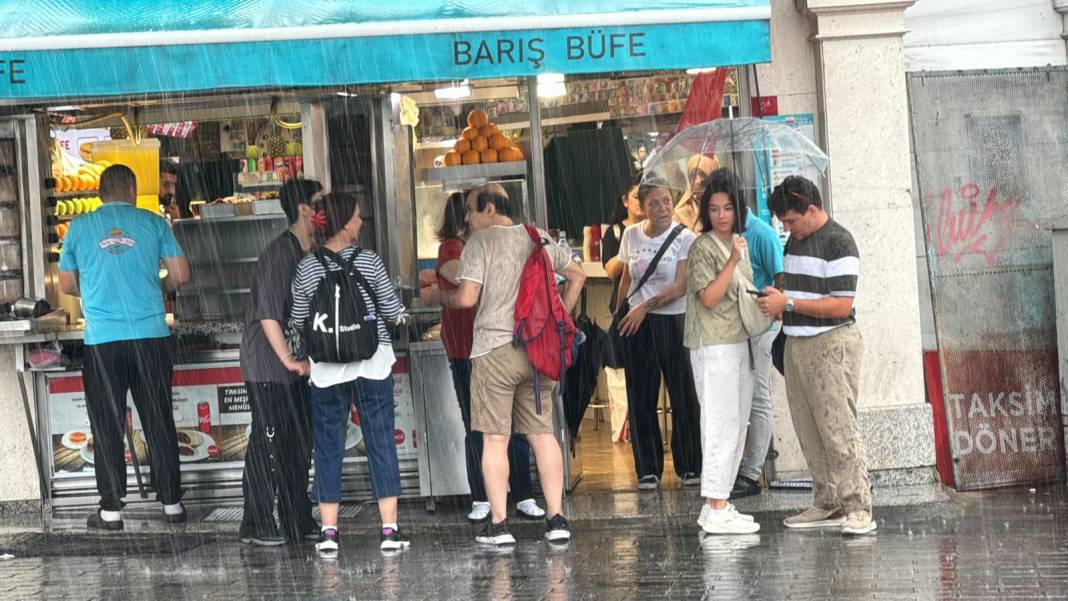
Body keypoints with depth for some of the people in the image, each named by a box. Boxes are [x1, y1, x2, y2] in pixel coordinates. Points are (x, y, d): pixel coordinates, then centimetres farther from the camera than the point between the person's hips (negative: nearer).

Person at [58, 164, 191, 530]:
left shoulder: (79, 227, 4)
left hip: (102, 340, -1)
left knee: (107, 427, 6)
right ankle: (171, 503, 13)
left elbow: (67, 286, 11)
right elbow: (181, 276, 4)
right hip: (151, 336, 1)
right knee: (159, 423, 9)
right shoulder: (152, 223, 3)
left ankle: (112, 510, 6)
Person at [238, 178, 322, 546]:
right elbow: (268, 313, -21)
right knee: (268, 443, -6)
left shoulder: (311, 254, 12)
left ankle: (298, 521, 18)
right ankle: (256, 526, -1)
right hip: (268, 367, -9)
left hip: (295, 366, 9)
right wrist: (288, 360, -19)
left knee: (299, 443, 11)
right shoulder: (278, 254, -16)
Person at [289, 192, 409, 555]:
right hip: (373, 363, -1)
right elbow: (394, 313, -3)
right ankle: (389, 529, 1)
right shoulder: (369, 261, -6)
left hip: (326, 369, 1)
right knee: (381, 443, 4)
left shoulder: (307, 268, -3)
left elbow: (297, 322, 0)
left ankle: (329, 531, 5)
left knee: (328, 446, 8)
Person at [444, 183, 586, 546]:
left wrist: (446, 299, 7)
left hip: (494, 349, -5)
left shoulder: (480, 241, -6)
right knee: (542, 434, 9)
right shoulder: (538, 239, 12)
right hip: (538, 349, 5)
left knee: (495, 439, -1)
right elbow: (577, 275, 22)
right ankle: (556, 519, 6)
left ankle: (498, 524, -2)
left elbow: (467, 297, -13)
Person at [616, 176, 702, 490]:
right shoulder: (631, 235, 7)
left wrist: (646, 306, -15)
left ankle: (690, 467, 10)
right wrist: (618, 312, 13)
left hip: (674, 322, -3)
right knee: (641, 399, 4)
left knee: (684, 395, -1)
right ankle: (648, 470, 11)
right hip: (636, 324, 3)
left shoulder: (684, 237, -5)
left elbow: (681, 286, -11)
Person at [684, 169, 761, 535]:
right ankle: (716, 510, -11)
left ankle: (718, 504, 14)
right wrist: (733, 261, -23)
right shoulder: (703, 248, -10)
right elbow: (709, 297, -18)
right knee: (721, 425, -11)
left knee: (736, 426, 9)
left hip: (739, 343, 9)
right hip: (713, 347, -9)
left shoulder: (738, 244, 15)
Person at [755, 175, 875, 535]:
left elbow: (841, 305, -17)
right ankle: (827, 505, 14)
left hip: (831, 345, -9)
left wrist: (788, 304, -17)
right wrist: (775, 299, 4)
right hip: (797, 344, 9)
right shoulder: (795, 241, 15)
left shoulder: (838, 243, -12)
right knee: (810, 434, 8)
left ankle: (857, 509, -10)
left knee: (839, 429, -11)